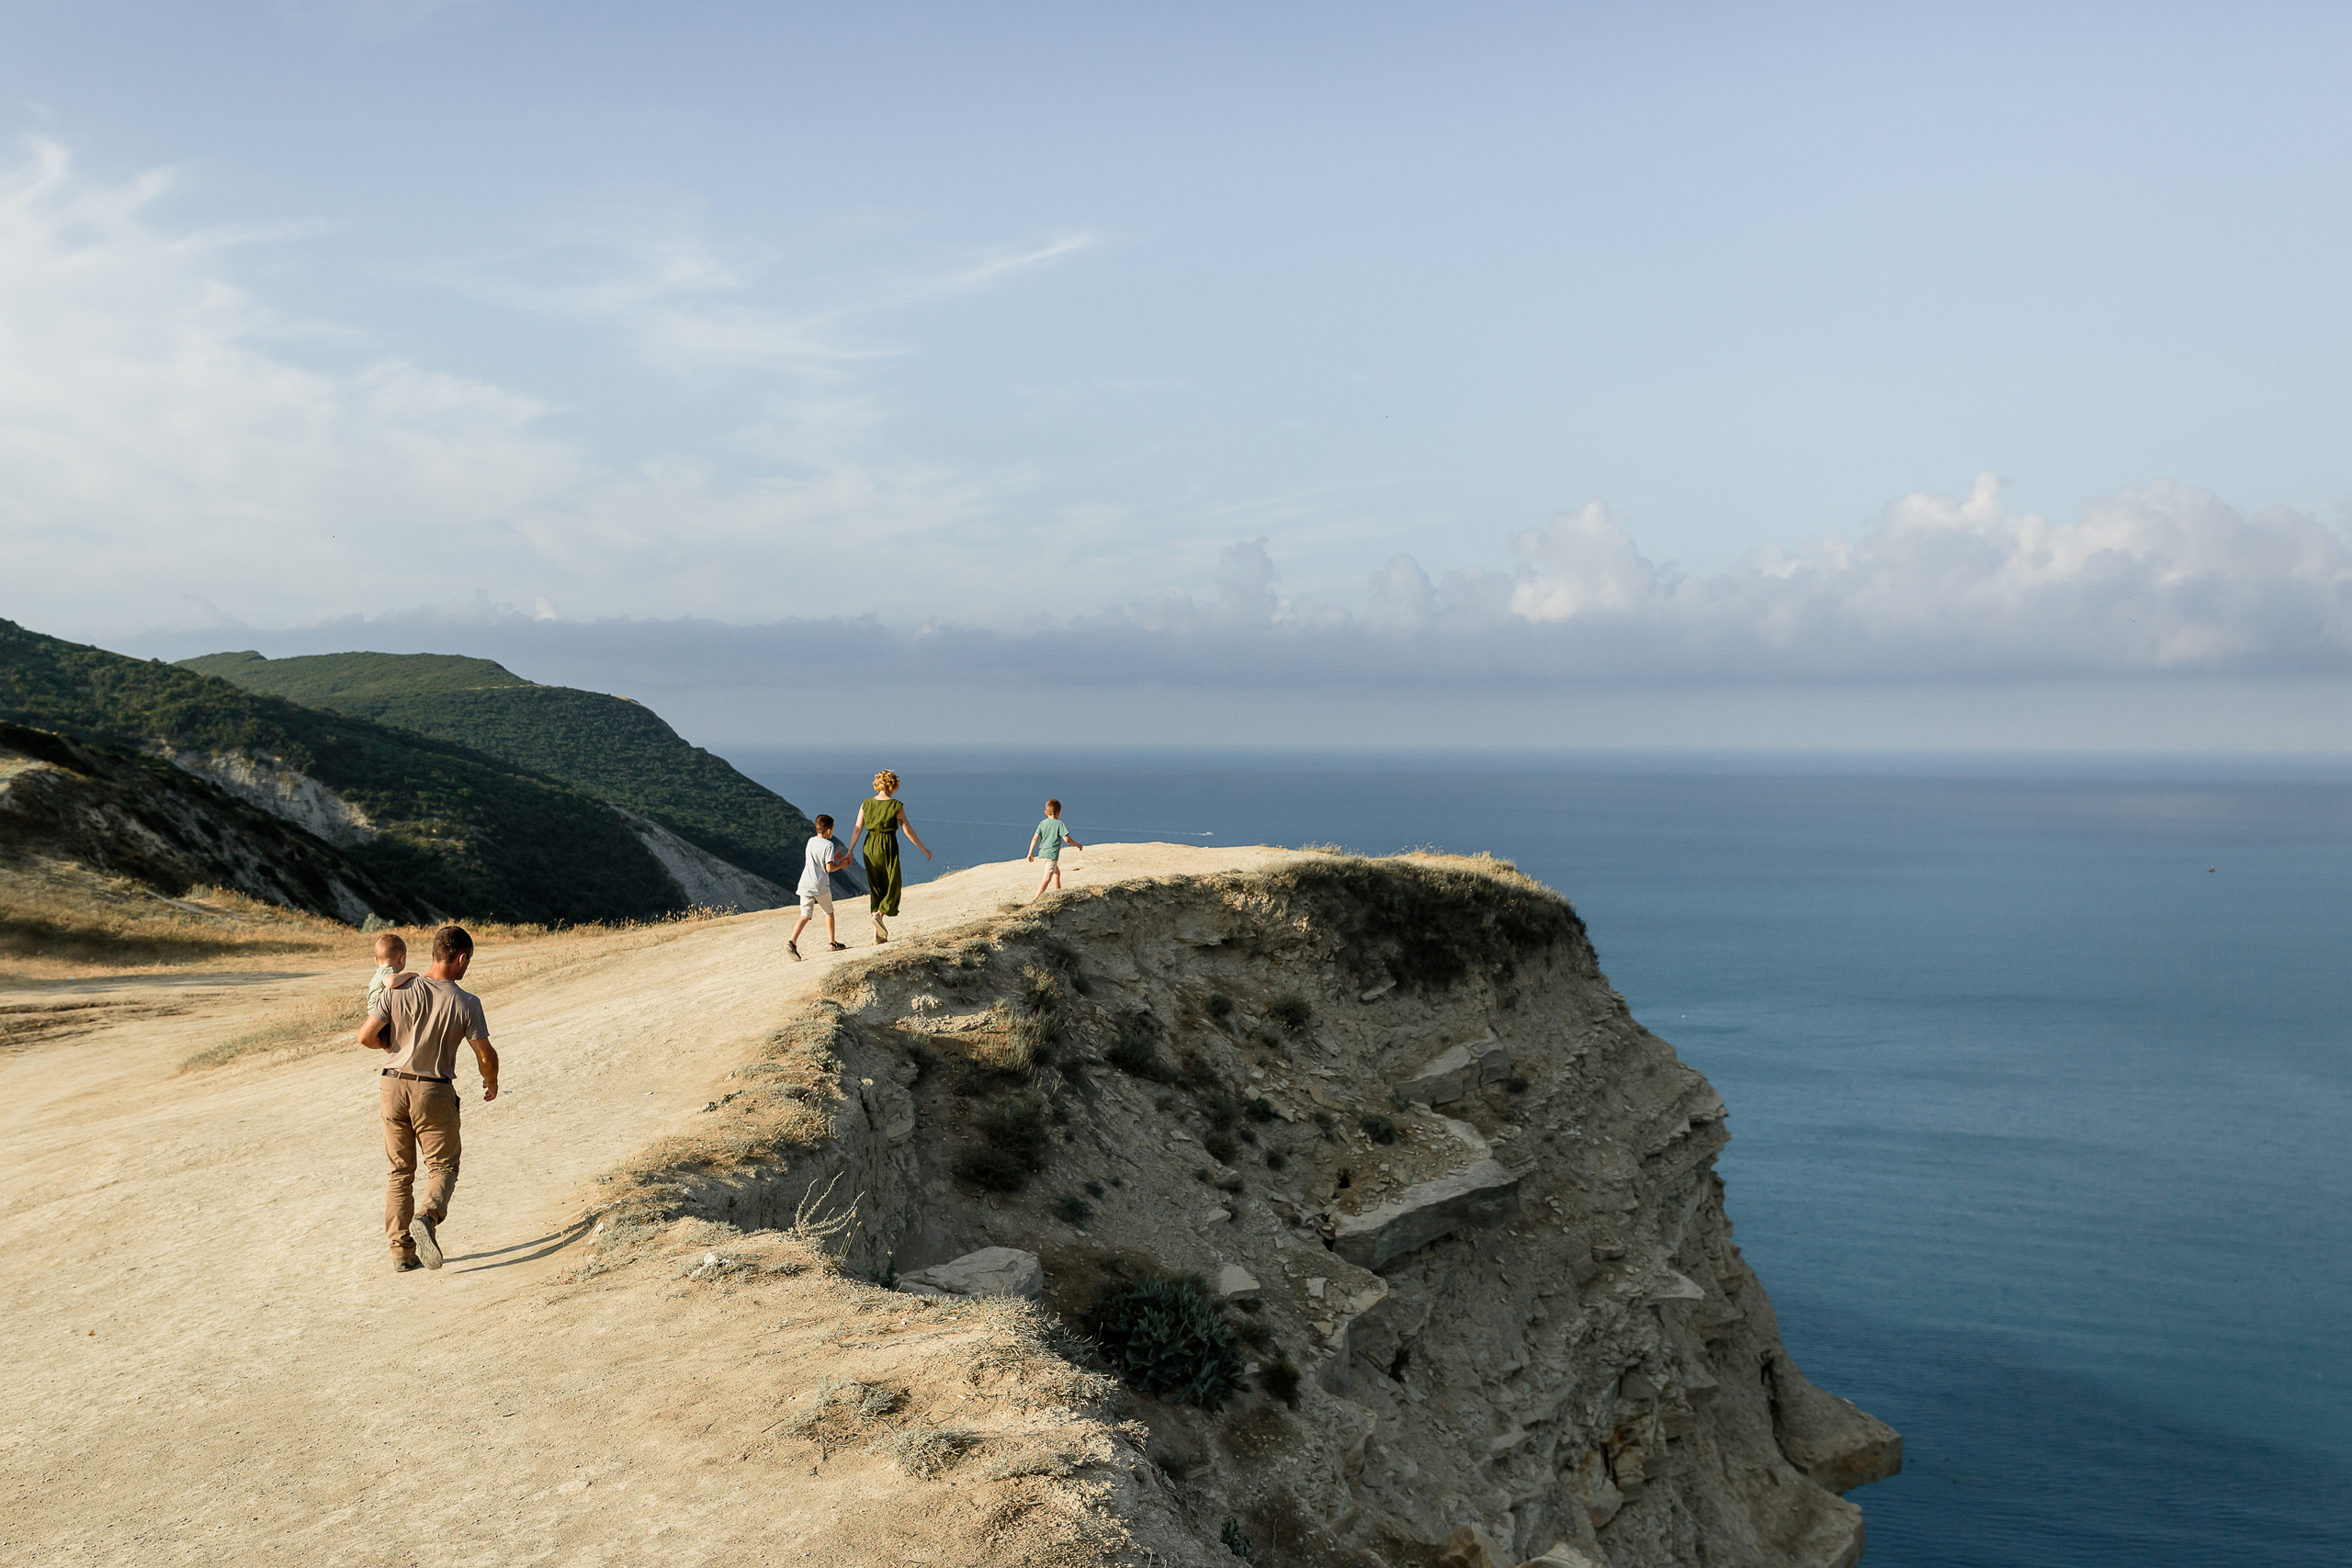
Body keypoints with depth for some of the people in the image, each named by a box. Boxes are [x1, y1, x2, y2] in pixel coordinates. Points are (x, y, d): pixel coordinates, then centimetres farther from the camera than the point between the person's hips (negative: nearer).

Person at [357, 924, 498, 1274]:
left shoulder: (397, 991, -6)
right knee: (443, 1166, 10)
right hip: (435, 1092, -3)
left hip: (394, 1087, 3)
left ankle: (402, 1252, 13)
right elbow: (486, 1055, -6)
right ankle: (426, 1218, -19)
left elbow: (366, 1037, -6)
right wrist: (491, 1083, 14)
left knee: (400, 1171, 13)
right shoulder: (466, 1003, -11)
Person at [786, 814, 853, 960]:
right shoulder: (829, 845, -8)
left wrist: (833, 859, 26)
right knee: (829, 911, 17)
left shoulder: (810, 842, 13)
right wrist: (840, 865, 5)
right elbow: (829, 868, -13)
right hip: (820, 885, -5)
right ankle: (832, 942, 25)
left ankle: (792, 941, -22)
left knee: (805, 915, -1)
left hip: (805, 884, 5)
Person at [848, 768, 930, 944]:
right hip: (888, 847, -4)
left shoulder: (866, 804, 2)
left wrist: (850, 851, 3)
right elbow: (908, 830, -6)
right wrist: (923, 849, 2)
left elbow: (857, 829, -1)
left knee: (876, 889, 11)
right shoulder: (896, 806, -9)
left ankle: (877, 936, 8)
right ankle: (879, 914, -20)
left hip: (870, 848, 4)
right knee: (892, 887, 10)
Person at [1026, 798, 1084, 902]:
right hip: (1052, 854, -7)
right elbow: (1066, 839, -11)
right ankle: (1036, 899, -26)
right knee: (1047, 877, -13)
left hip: (1042, 852, 7)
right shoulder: (1059, 824, -7)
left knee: (1057, 872, 27)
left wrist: (1031, 853, 5)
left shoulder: (1042, 823, 7)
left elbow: (1035, 838, 2)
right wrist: (1078, 845, 4)